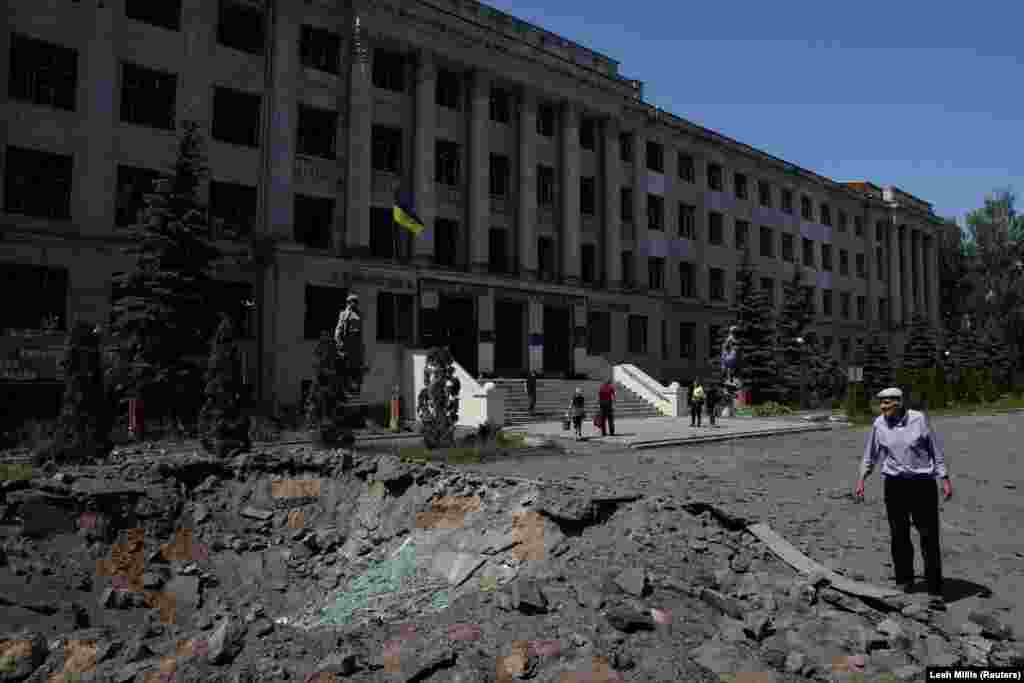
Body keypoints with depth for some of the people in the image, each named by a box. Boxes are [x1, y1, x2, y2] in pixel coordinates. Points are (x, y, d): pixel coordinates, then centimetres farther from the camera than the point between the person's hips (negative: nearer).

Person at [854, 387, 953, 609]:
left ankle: (935, 592, 3)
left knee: (929, 537, -2)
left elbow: (936, 450, -1)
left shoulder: (919, 419, -9)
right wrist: (861, 479, 12)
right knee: (898, 536, 9)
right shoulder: (879, 424, -1)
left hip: (923, 483, -2)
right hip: (894, 484, 3)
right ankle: (904, 583, 25)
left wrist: (945, 479, -2)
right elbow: (871, 454, 12)